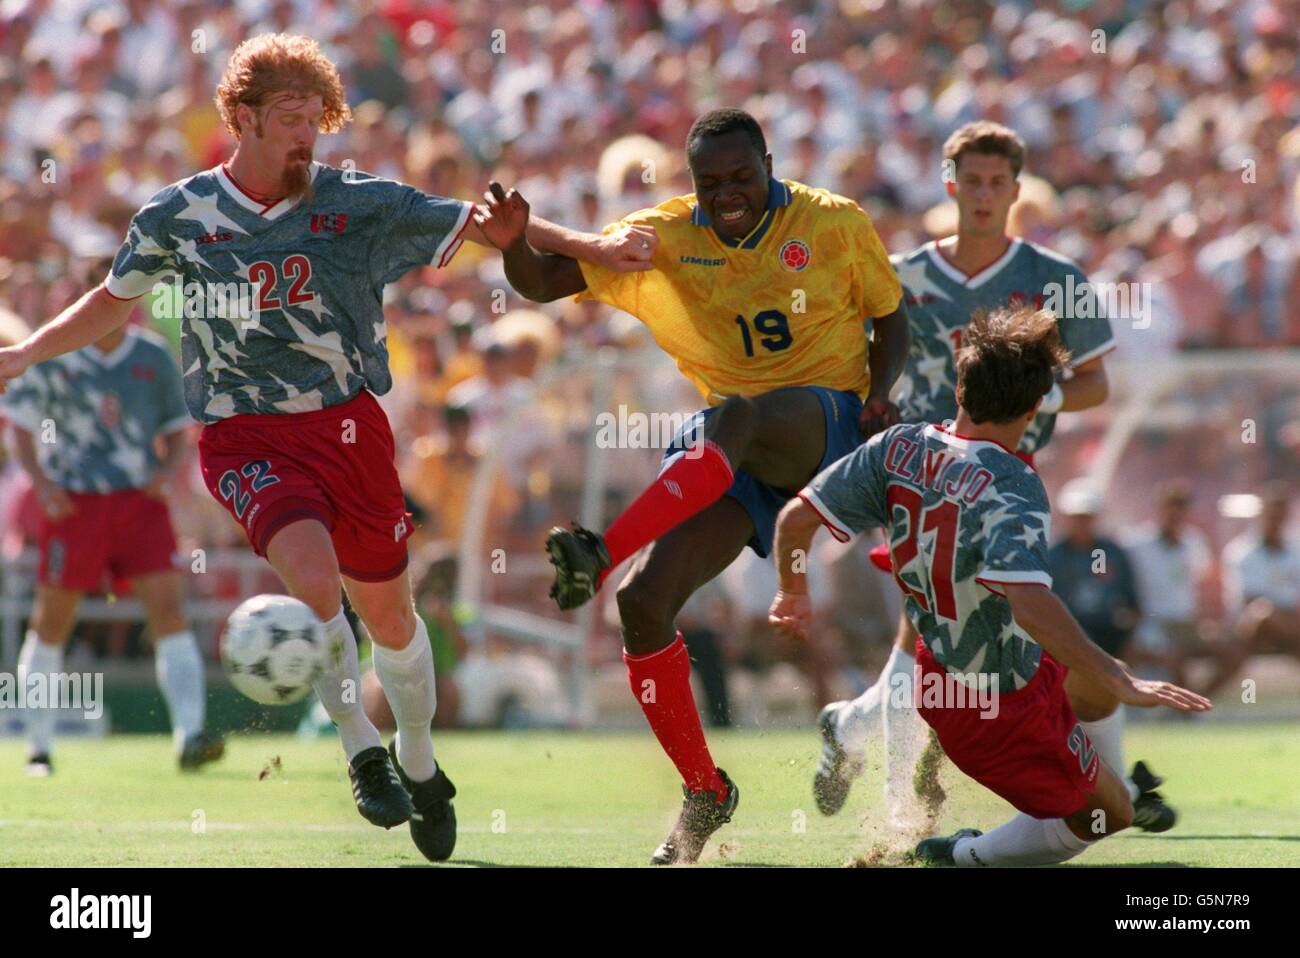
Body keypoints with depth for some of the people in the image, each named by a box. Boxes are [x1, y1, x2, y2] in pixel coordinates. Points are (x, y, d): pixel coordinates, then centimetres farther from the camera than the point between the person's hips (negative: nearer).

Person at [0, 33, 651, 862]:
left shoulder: (360, 204, -2)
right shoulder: (179, 217, 0)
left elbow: (475, 225, 4)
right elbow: (115, 301, 17)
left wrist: (588, 248, -2)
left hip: (349, 425, 2)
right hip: (245, 437, -2)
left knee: (388, 610, 10)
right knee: (313, 574, -27)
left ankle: (419, 766, 35)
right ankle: (363, 751, -8)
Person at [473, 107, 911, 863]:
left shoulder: (836, 224, 0)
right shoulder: (665, 239, 4)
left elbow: (890, 317, 12)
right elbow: (542, 284, 2)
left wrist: (879, 394, -8)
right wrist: (516, 240, -21)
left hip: (829, 424, -4)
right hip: (733, 456, 4)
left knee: (734, 415, -40)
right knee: (645, 600, -15)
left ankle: (602, 555, -55)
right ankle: (705, 793, 2)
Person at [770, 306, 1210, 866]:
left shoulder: (899, 446, -10)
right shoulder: (1011, 484, -30)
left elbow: (797, 518, -7)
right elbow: (1028, 602, -44)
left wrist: (792, 595, 14)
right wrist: (1121, 684, -42)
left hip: (941, 668, 8)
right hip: (1003, 707, -8)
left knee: (1097, 688, 33)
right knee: (1102, 819, 13)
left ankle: (1119, 792, 57)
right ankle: (965, 857, 21)